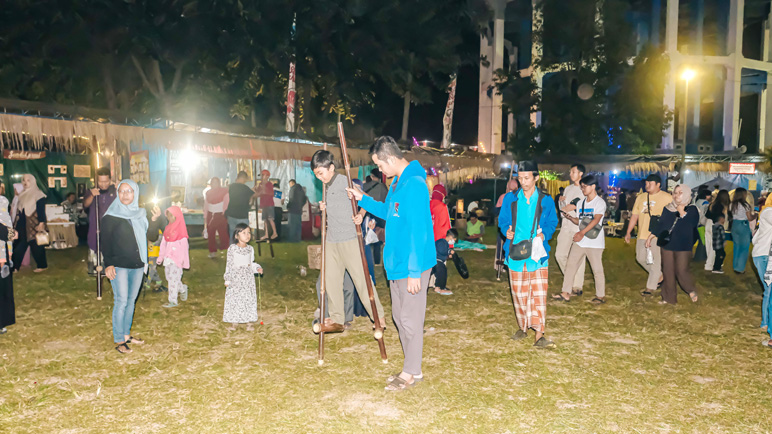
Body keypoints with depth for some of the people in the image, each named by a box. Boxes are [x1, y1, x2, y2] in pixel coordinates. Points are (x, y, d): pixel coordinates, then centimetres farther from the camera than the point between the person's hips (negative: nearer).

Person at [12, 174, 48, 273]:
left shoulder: (38, 194, -8)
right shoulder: (22, 194, 14)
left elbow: (41, 210, -12)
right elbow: (19, 210, 19)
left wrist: (41, 223, -18)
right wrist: (16, 224, 18)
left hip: (34, 224, -7)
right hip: (22, 224, 7)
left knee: (36, 245, -1)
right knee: (18, 245, 5)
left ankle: (42, 265, 11)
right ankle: (14, 266, 9)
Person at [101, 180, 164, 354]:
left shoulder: (140, 213, 10)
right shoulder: (110, 216, -5)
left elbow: (150, 231, 7)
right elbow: (105, 241, -6)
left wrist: (155, 219, -11)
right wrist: (108, 264, -12)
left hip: (137, 264, 5)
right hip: (119, 266, -5)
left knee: (131, 300, 12)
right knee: (121, 301, -6)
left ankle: (126, 334, 23)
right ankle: (119, 340, 2)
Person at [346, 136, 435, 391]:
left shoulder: (414, 184, -21)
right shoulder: (397, 182, 12)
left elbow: (418, 231, -24)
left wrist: (414, 272, -23)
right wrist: (363, 199, 20)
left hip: (412, 266, -10)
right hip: (397, 264, 10)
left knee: (410, 319, 1)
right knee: (399, 316, 17)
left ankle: (410, 373, 17)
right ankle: (414, 368, 30)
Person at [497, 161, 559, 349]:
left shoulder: (546, 201, 3)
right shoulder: (510, 199, 6)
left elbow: (552, 223, 7)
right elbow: (502, 220, 12)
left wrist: (543, 235, -12)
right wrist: (507, 230, -9)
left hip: (537, 254, -1)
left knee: (539, 294, -8)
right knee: (518, 293, 9)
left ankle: (539, 335, -6)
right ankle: (522, 328, 26)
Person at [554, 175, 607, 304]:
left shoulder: (600, 202, -8)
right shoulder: (581, 203, 14)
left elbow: (596, 220, -21)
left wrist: (582, 232, -32)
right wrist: (570, 218, -2)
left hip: (594, 242, -7)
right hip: (579, 241, 7)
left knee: (597, 270, 0)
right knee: (570, 265, 5)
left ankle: (601, 296, 14)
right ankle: (566, 293, 11)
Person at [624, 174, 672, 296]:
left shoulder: (667, 198, -4)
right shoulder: (640, 197, 13)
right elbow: (634, 215, 14)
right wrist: (628, 232, 11)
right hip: (642, 234, 6)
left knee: (655, 261, -2)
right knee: (641, 258, 10)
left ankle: (651, 287, 9)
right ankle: (659, 276, 32)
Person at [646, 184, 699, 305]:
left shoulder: (692, 210, -2)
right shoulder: (668, 208, 8)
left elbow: (692, 224, -14)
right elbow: (661, 224, 9)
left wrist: (682, 213, -17)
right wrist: (651, 235, 1)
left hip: (683, 246, -4)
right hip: (667, 245, 4)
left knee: (681, 270, -8)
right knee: (668, 271, 6)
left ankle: (692, 290, 21)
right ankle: (669, 297, 16)